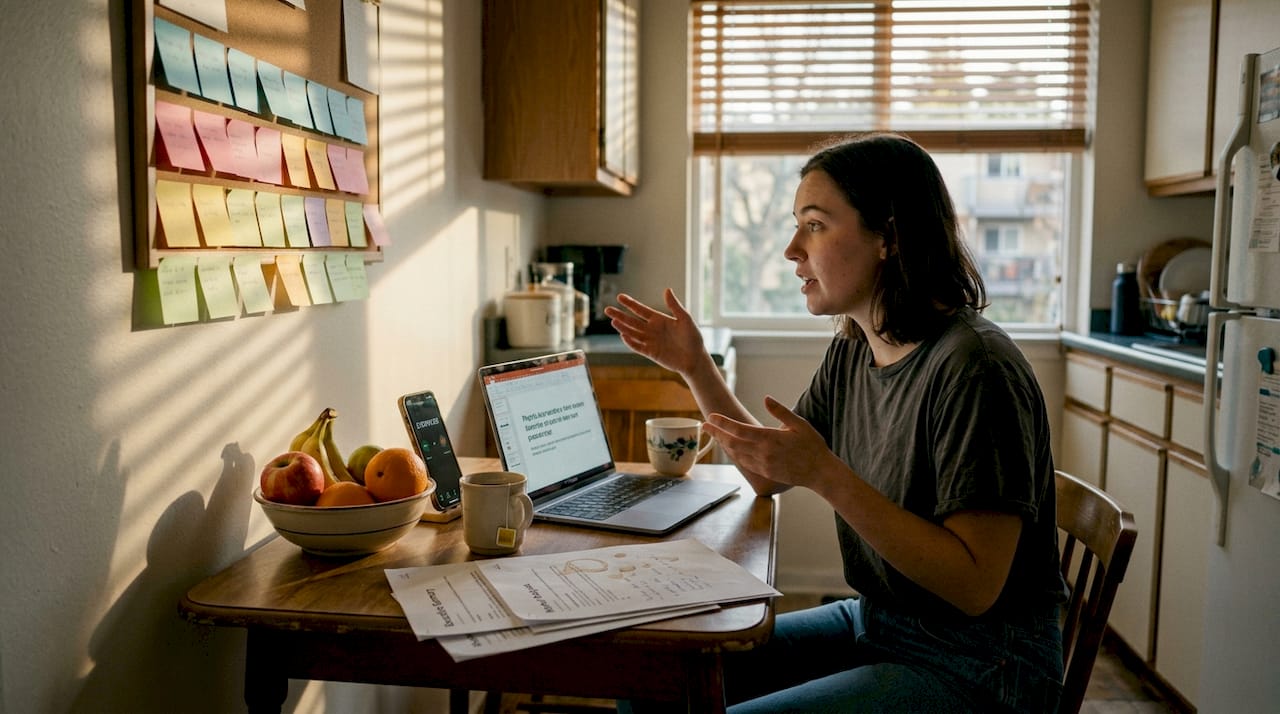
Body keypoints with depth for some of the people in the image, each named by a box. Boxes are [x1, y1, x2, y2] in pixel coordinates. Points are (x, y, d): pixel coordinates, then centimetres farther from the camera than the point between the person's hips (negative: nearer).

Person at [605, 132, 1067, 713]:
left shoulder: (971, 367, -24)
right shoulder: (852, 350, 2)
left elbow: (976, 586, -24)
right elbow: (770, 475, 13)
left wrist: (826, 474, -30)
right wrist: (695, 366, 4)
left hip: (978, 666, -7)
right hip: (873, 622, 8)